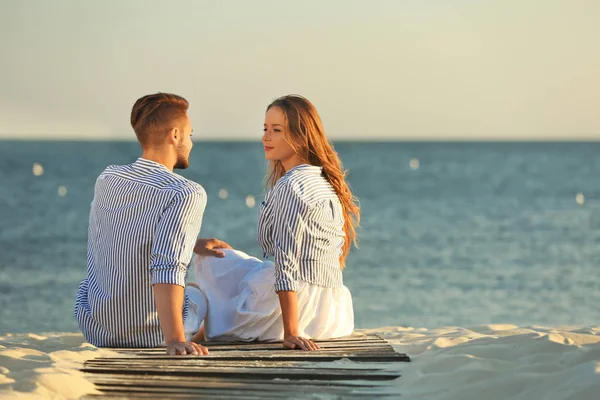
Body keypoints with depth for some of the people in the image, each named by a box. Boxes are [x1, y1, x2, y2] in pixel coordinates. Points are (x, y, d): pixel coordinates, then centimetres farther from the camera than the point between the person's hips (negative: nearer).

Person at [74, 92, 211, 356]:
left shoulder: (106, 179, -3)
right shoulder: (188, 195, -23)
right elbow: (168, 268, -36)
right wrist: (175, 339, -44)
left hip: (92, 327, 4)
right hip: (148, 335, -4)